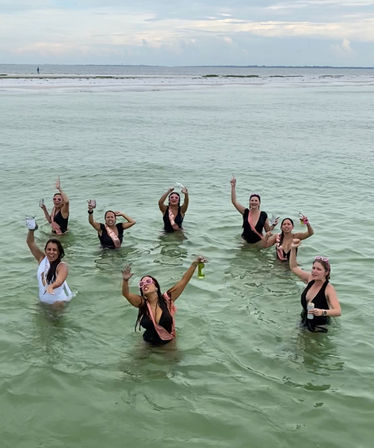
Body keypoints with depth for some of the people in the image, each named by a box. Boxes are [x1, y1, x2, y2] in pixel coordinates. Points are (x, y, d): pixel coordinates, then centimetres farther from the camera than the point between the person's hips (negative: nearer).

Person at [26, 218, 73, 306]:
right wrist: (31, 230, -25)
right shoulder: (42, 259, -1)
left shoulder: (62, 266, -18)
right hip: (43, 300, 5)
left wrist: (51, 286, -61)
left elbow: (59, 281, -39)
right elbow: (30, 242, -6)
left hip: (59, 300, -5)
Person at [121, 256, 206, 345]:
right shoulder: (142, 303, -15)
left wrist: (194, 264, -31)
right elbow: (126, 294, -30)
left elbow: (183, 281, -22)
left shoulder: (166, 299, -17)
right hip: (150, 342, 1)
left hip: (168, 340, -1)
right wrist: (125, 280, -50)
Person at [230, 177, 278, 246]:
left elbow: (268, 230, 7)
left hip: (258, 241, -1)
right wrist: (233, 186, -15)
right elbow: (234, 201, -11)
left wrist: (273, 225, -13)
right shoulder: (246, 212, -3)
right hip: (245, 241, 1)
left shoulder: (263, 215, -3)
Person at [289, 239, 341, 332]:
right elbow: (294, 267, 9)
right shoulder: (310, 279, -4)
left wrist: (322, 312, -50)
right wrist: (293, 249, -2)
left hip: (320, 326, -5)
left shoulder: (329, 289, -23)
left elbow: (338, 311, -33)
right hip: (304, 321, 5)